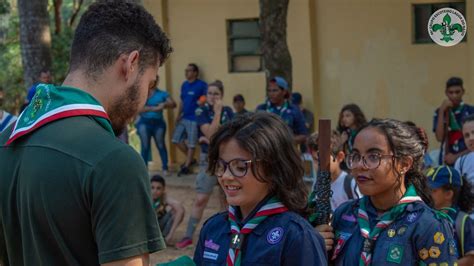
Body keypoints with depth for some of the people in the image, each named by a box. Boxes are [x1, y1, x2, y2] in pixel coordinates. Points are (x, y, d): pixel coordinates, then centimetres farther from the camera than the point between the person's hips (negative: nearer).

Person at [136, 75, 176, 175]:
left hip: (158, 122, 1)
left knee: (161, 145, 2)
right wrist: (153, 108, -19)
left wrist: (164, 104, -21)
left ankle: (165, 168, 6)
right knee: (145, 146, 2)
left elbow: (173, 104, -1)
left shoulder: (162, 94, 6)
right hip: (144, 122, -1)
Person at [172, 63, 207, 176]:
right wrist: (178, 115, 8)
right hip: (183, 118, 8)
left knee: (191, 143, 0)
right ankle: (189, 159, 25)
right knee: (176, 139, 9)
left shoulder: (202, 85, -8)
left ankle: (186, 166, 9)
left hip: (194, 119, -8)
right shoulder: (184, 85, 13)